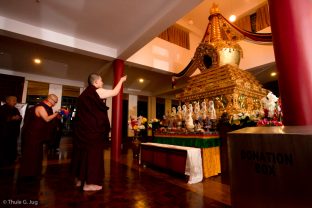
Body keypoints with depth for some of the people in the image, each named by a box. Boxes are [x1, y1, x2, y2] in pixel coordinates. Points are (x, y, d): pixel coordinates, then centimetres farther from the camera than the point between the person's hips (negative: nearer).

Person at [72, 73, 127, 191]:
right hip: (93, 129, -9)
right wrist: (121, 80, 8)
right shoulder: (97, 91, -11)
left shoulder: (85, 94, 14)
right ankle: (89, 183, 7)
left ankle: (80, 179, 27)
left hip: (83, 128, 9)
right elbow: (115, 92, -5)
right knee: (93, 153, -1)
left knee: (83, 152, 15)